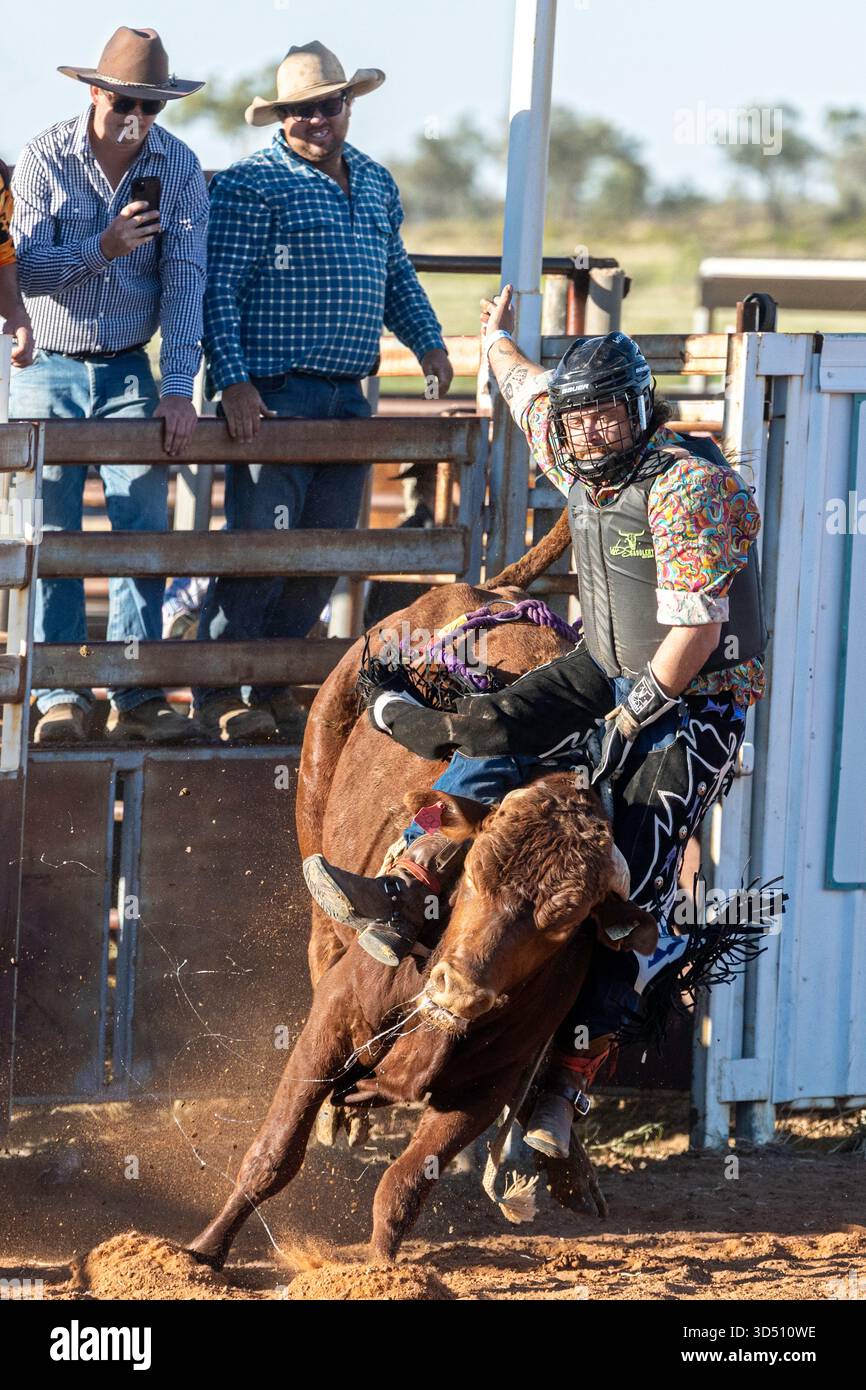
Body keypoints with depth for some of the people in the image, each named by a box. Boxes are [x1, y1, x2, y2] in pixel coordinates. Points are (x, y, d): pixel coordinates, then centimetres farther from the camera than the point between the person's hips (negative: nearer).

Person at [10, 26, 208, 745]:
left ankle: (139, 695, 0)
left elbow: (185, 280, -9)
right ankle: (62, 697, 2)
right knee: (51, 537, -1)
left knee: (144, 530, -3)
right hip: (48, 372, -1)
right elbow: (29, 269, -13)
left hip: (130, 373, 1)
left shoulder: (180, 168, -3)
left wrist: (178, 388, -17)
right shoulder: (45, 160, -7)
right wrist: (103, 248, -31)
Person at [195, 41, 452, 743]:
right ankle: (220, 692, -3)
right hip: (272, 397, -7)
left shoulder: (377, 183, 16)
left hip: (349, 397, 7)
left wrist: (428, 341, 12)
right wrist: (234, 381, -19)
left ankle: (277, 685, 17)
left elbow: (398, 276, 27)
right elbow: (219, 291, -10)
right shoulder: (253, 184, -6)